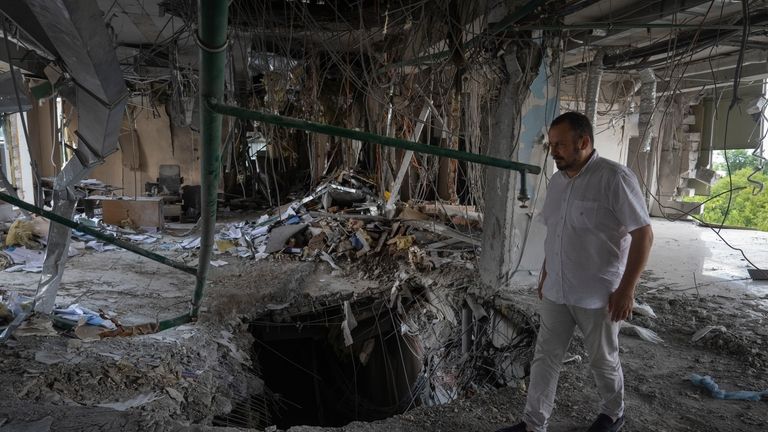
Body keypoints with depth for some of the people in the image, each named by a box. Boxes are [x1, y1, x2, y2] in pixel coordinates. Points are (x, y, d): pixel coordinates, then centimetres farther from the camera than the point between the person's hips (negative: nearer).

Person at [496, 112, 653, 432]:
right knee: (545, 357, 10)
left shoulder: (614, 178, -16)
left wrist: (626, 288, -18)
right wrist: (545, 274, 17)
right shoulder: (557, 181, 6)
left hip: (598, 295, -6)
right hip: (556, 291, 6)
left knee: (603, 360, 14)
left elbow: (643, 234, -16)